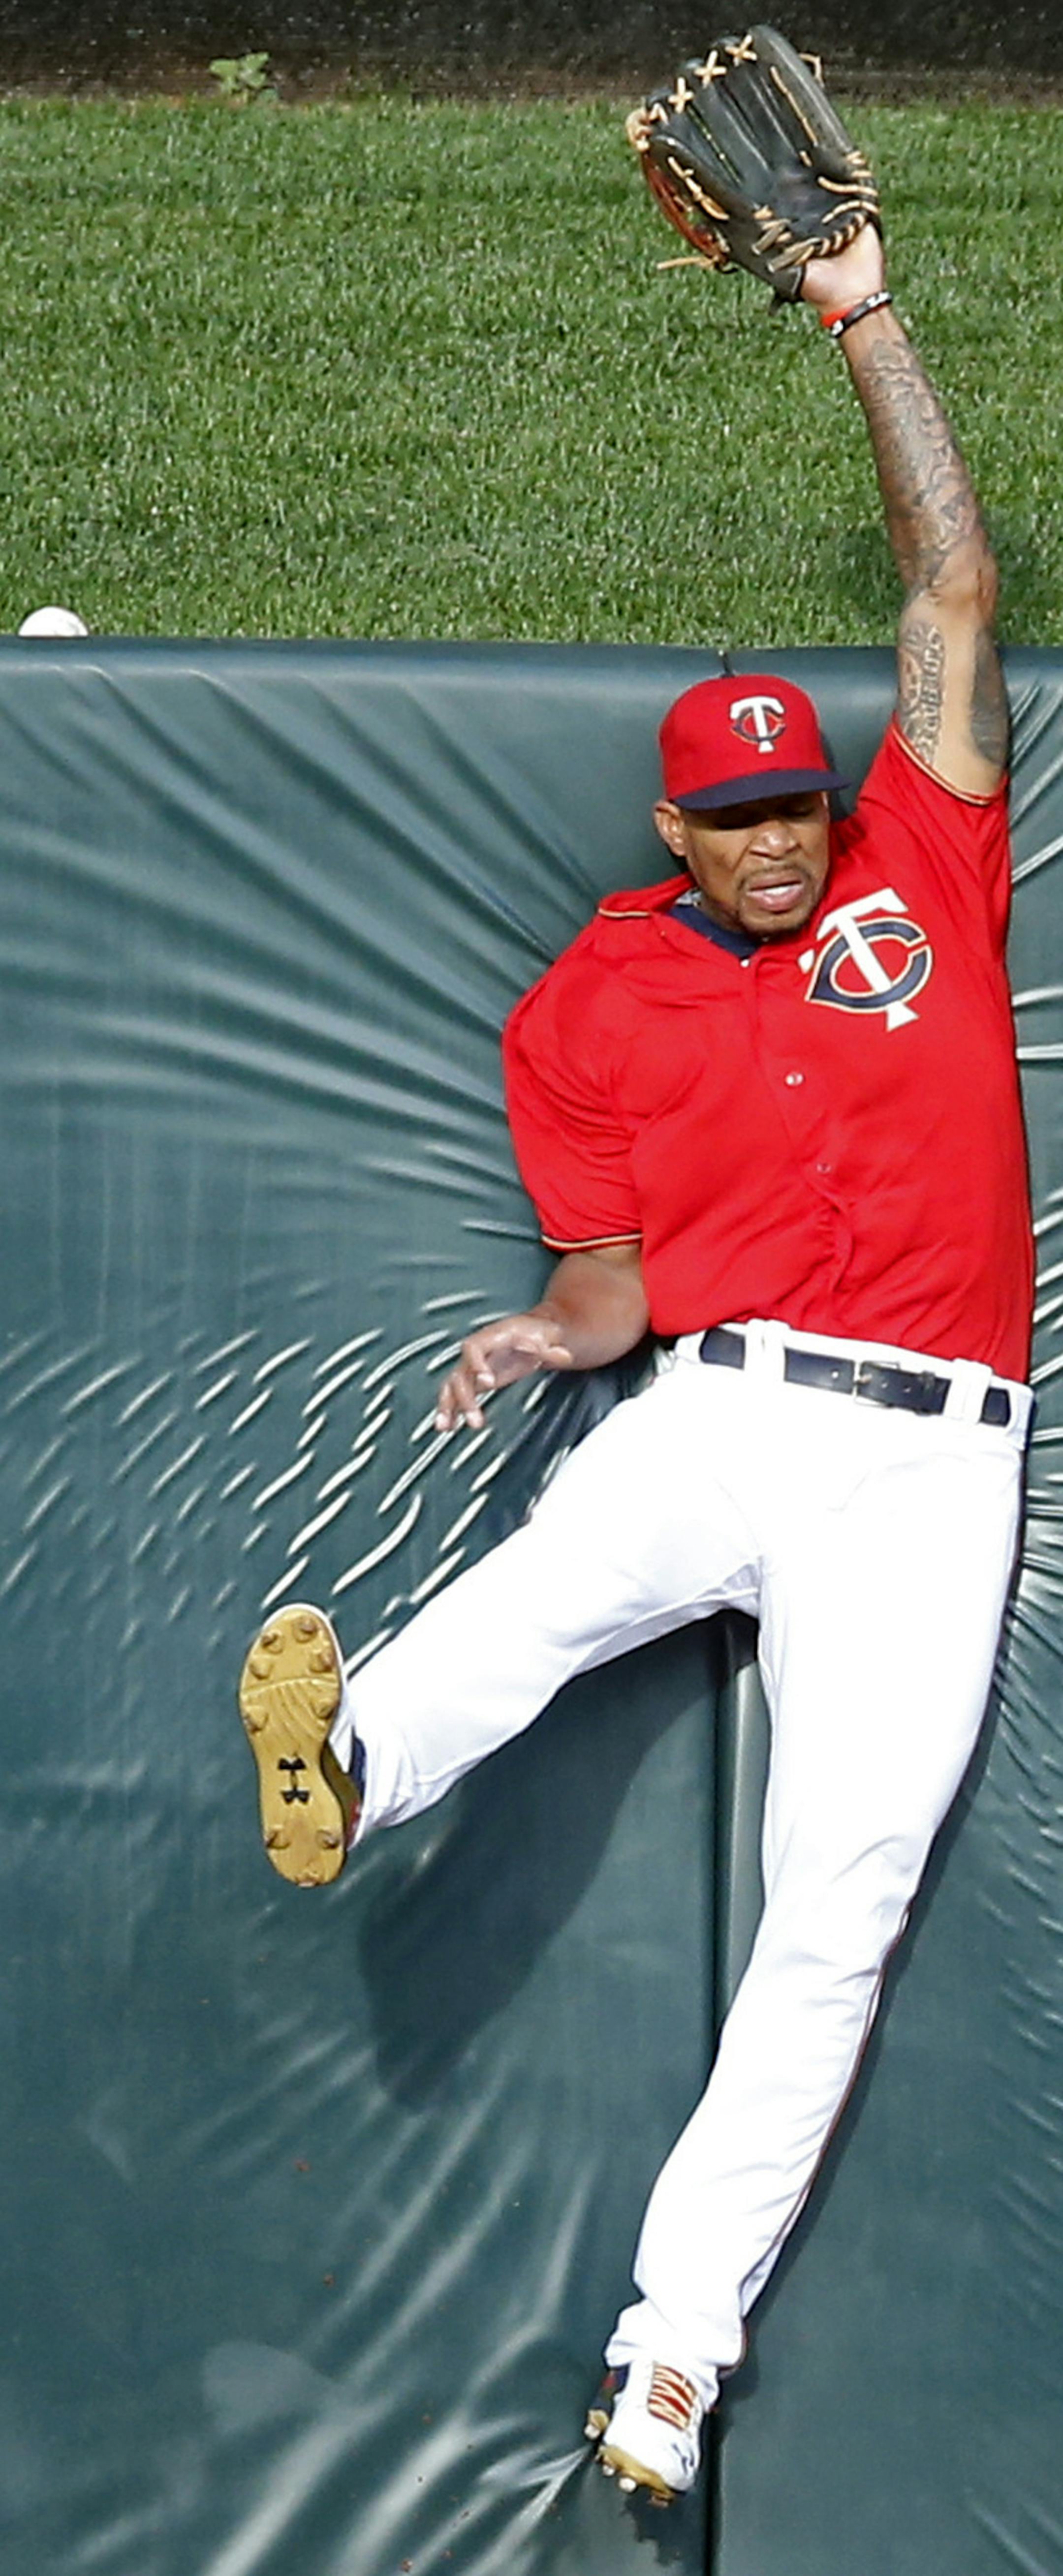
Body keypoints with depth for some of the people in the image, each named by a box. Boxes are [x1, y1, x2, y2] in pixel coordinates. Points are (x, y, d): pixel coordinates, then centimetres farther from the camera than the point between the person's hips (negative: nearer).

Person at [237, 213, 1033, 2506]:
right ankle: (353, 1761, -66)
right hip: (718, 1408, 1)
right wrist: (549, 1336, -13)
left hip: (930, 1457, -1)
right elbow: (616, 1274, 12)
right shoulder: (590, 1010, 13)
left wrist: (863, 311, 9)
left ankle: (674, 2343, -18)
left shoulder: (917, 869, 13)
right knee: (564, 1572, -36)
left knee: (841, 1897, -15)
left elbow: (954, 587, 11)